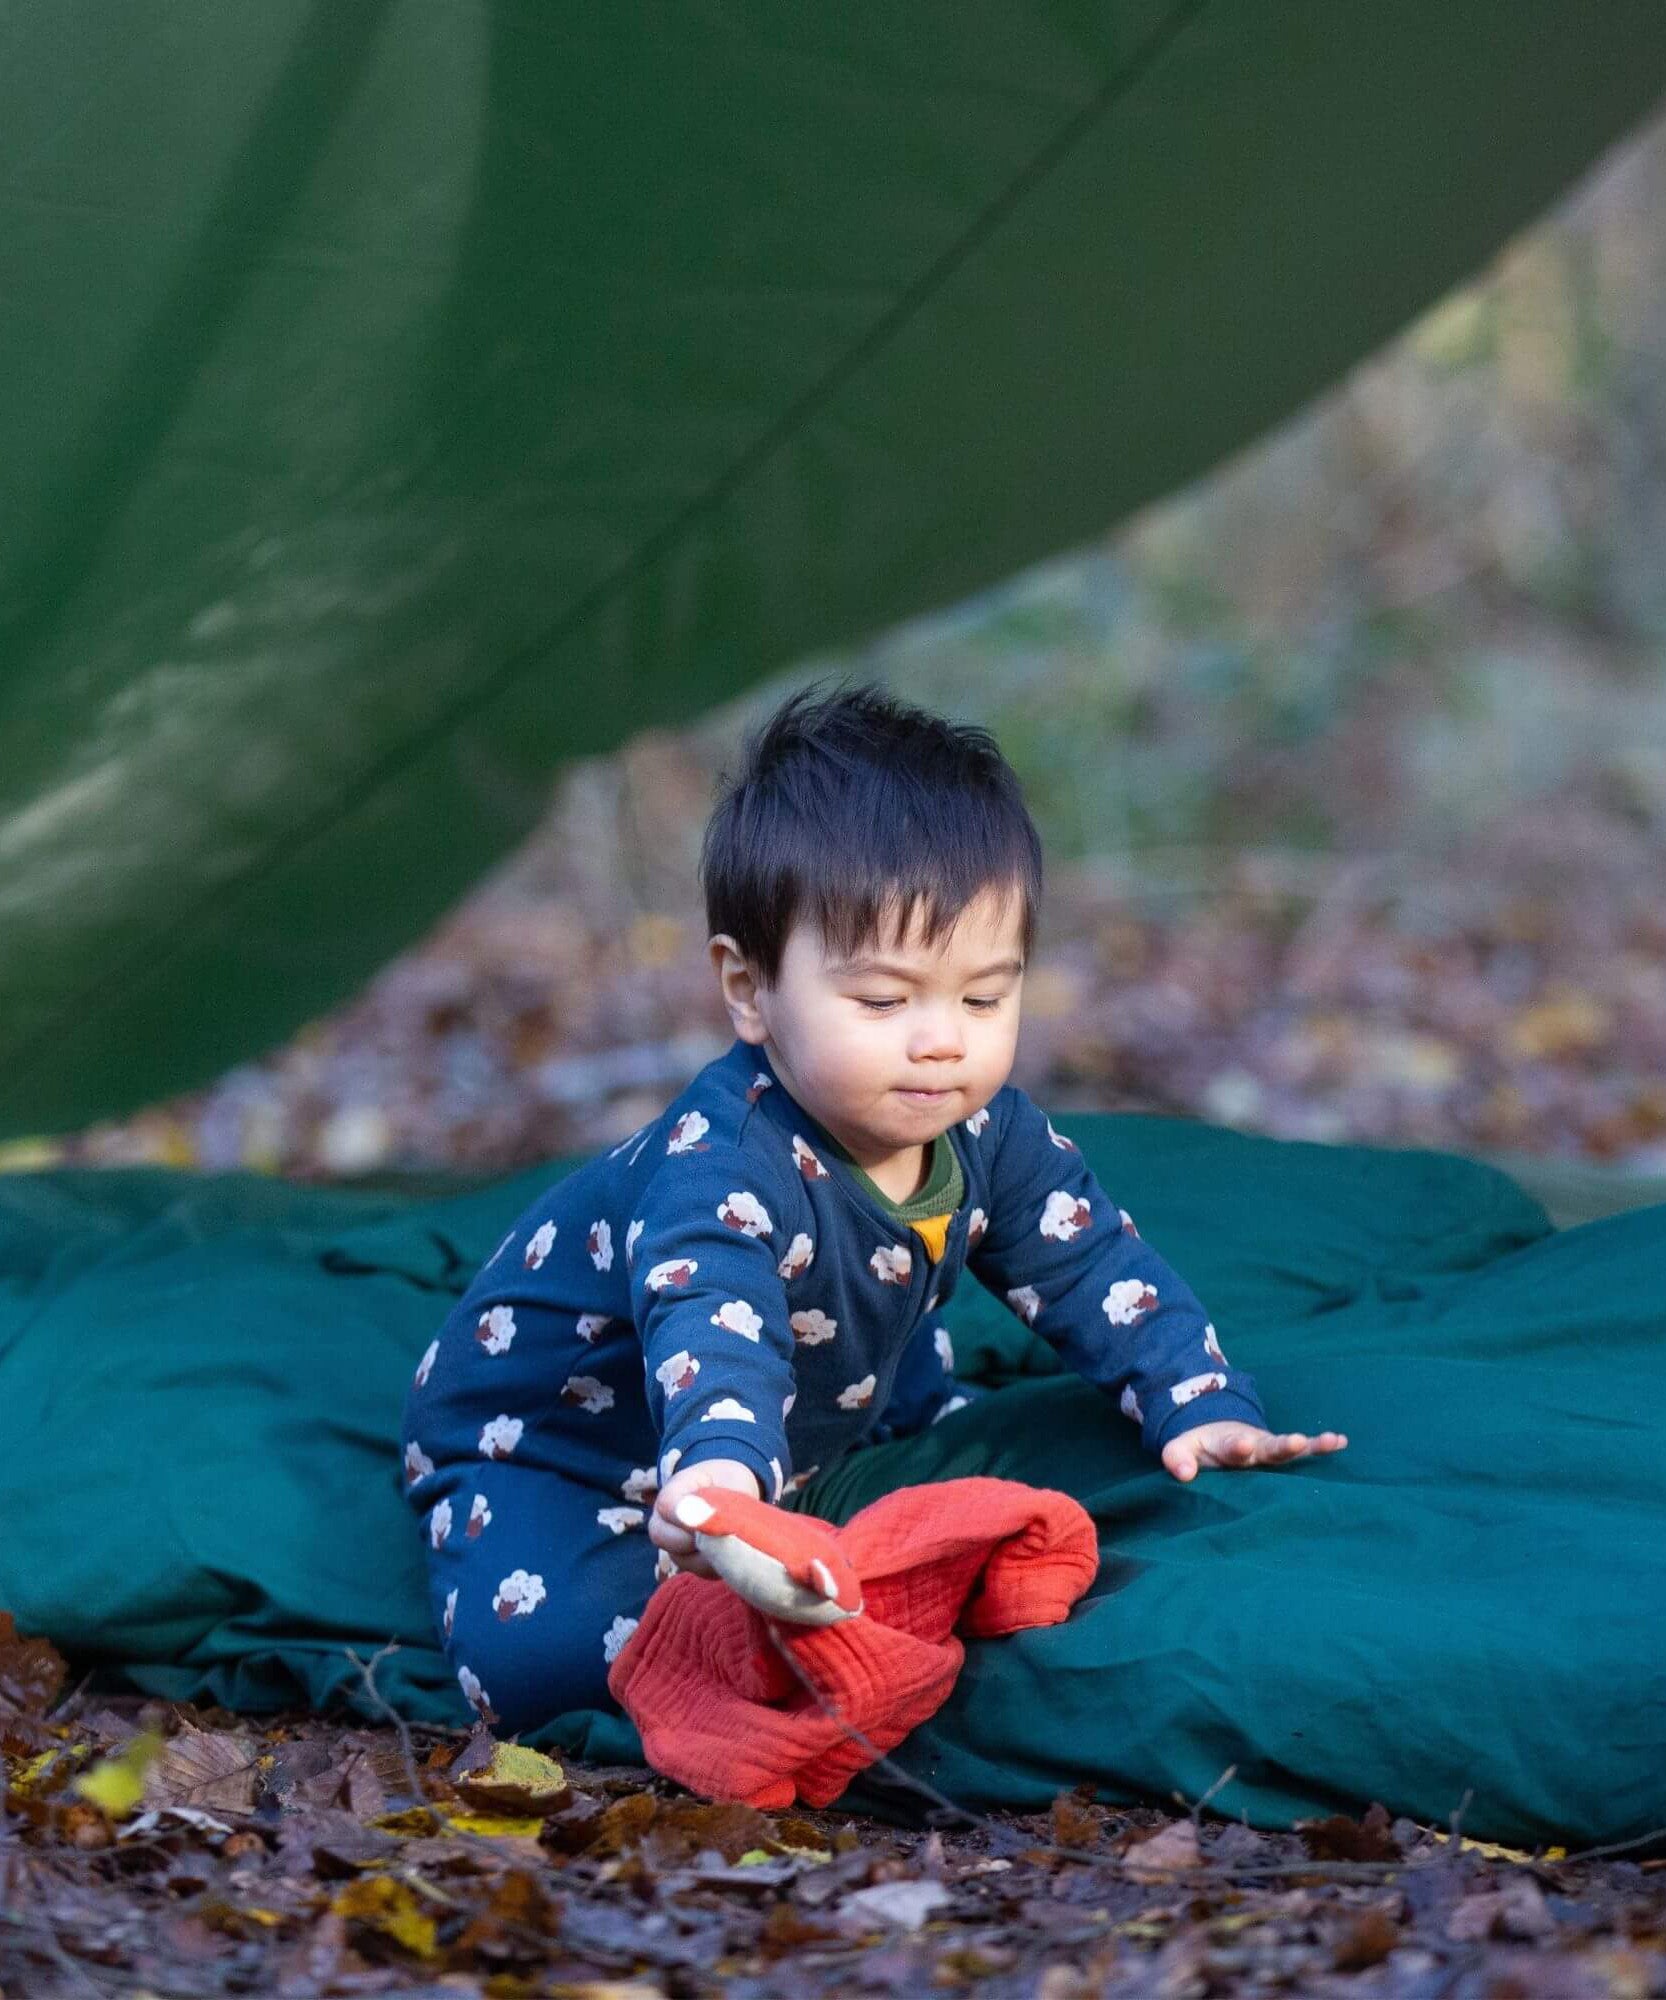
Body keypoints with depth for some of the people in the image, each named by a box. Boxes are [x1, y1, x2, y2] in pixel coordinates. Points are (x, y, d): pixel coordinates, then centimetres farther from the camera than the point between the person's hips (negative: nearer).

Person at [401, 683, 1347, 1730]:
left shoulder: (986, 1131, -15)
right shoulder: (723, 1166, -41)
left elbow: (1096, 1267, -3)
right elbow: (711, 1322, -58)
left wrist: (1203, 1406, -17)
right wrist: (721, 1459, -79)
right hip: (551, 1437, -8)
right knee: (528, 1655, -30)